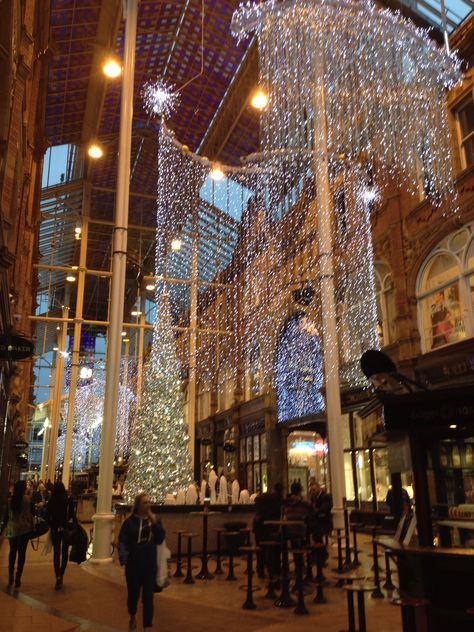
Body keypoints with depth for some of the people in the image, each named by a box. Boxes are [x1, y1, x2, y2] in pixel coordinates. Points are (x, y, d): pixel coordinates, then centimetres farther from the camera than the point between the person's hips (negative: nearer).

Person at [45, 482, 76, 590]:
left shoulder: (51, 501, -6)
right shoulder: (69, 499, -9)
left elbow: (47, 515, -4)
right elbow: (73, 514, -10)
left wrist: (51, 525, 10)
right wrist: (72, 525, 1)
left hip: (55, 529, 0)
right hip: (66, 529, 0)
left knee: (56, 553, 7)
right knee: (65, 553, 14)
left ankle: (58, 577, -7)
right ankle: (61, 575, 16)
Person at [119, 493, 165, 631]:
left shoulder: (154, 520, 2)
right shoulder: (130, 521, -7)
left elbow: (160, 539, -5)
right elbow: (122, 540, -12)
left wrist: (155, 523, -17)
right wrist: (123, 556, -28)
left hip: (150, 564, 1)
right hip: (133, 564, -1)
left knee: (148, 596, 1)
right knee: (133, 593, 14)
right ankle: (133, 617, 43)